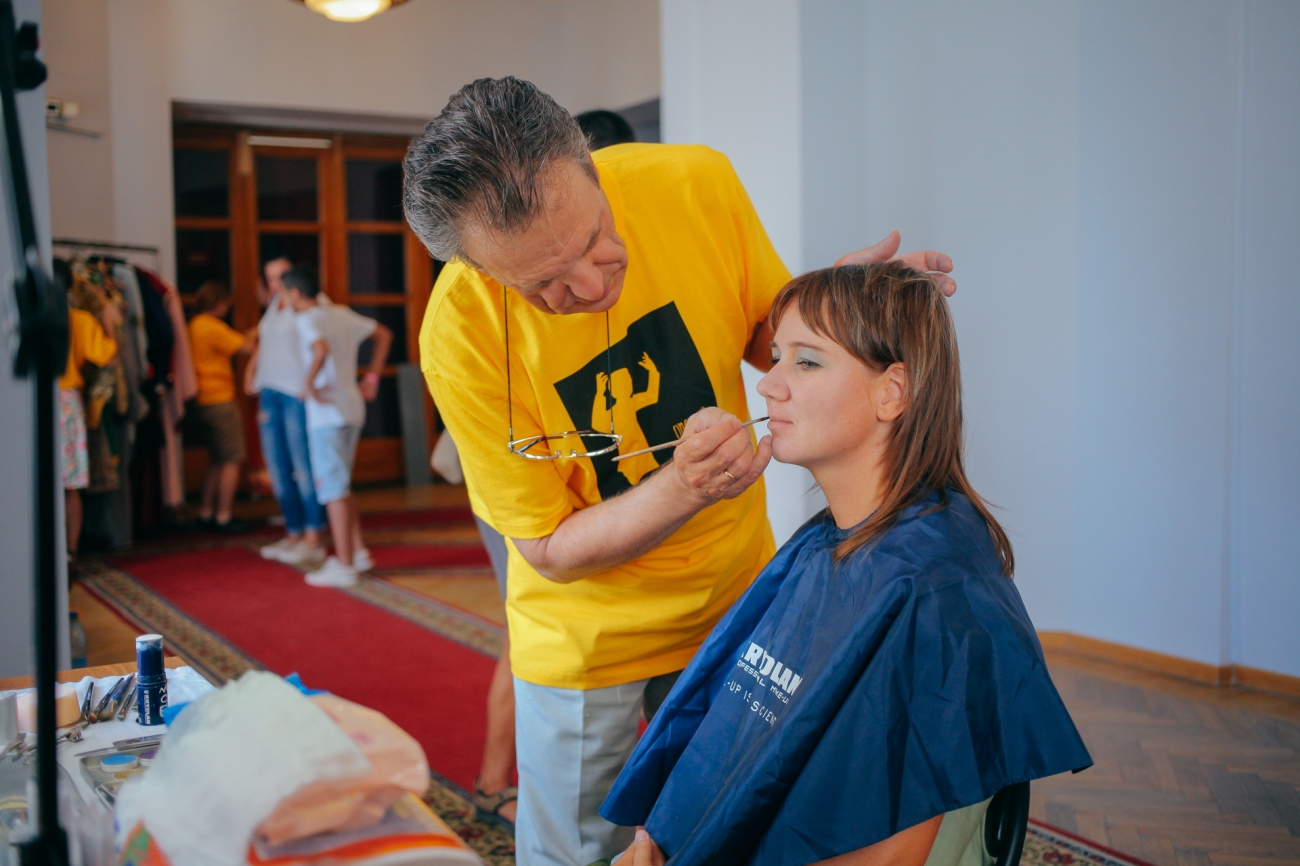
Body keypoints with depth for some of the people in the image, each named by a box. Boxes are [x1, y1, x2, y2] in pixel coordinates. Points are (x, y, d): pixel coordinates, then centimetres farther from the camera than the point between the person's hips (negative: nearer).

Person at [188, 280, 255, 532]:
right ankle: (223, 518, -3)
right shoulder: (213, 327, -14)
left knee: (217, 461, 17)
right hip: (220, 400, -9)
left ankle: (205, 513, 19)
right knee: (231, 460, -4)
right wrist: (255, 333, 5)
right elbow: (245, 346, -13)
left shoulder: (194, 326, 13)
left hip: (204, 402, 9)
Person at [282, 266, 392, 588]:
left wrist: (309, 383, -18)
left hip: (326, 414, -8)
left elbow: (321, 350, -31)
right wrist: (372, 377, 20)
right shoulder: (342, 314, 14)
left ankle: (344, 566, -2)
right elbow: (384, 335, 22)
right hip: (353, 408, 8)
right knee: (340, 486, 19)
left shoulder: (308, 320, -10)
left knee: (333, 488, -4)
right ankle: (358, 552, 21)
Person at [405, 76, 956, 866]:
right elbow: (551, 551, -16)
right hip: (588, 637, -2)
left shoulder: (699, 184, -19)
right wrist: (684, 486, -33)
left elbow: (766, 339, 0)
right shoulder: (462, 334, -26)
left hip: (735, 598, 3)